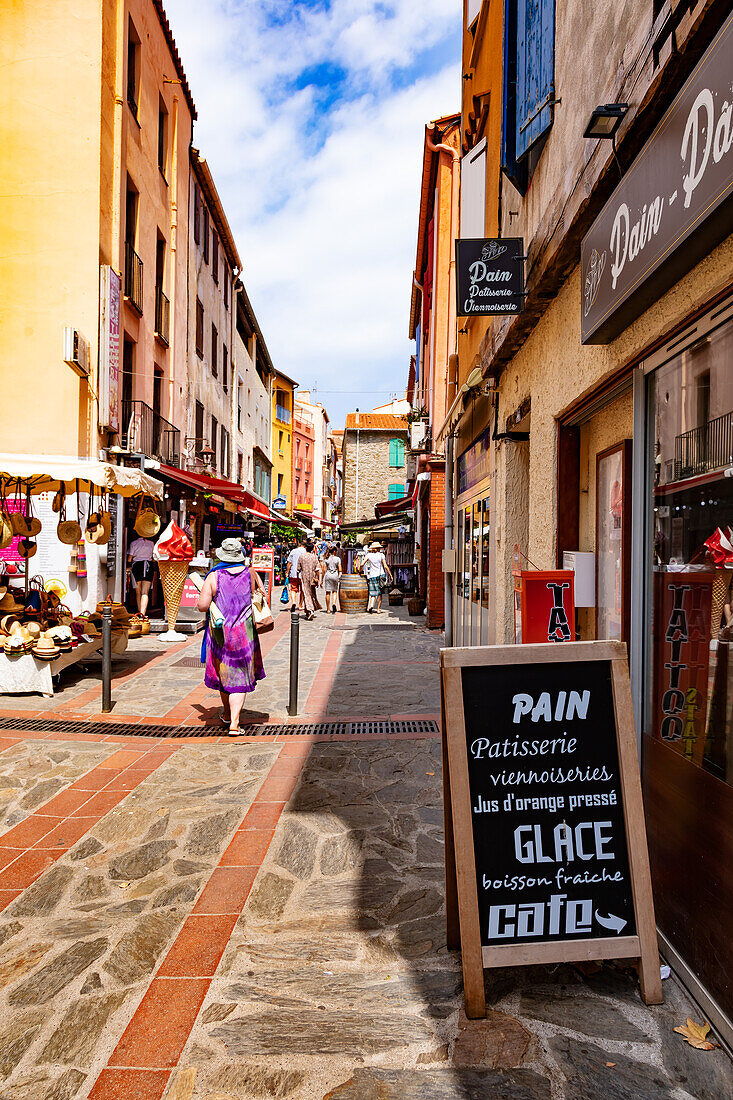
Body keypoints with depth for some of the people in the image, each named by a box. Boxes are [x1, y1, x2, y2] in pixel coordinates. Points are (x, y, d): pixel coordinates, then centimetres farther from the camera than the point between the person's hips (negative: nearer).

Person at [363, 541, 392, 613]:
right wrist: (390, 575, 1)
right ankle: (378, 609, 9)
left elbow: (362, 564, -5)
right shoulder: (381, 555, 0)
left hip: (372, 576, 0)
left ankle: (371, 605, -23)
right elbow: (385, 566, -4)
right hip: (380, 575, 0)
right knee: (379, 593, 10)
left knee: (373, 593, 4)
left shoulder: (369, 555, 2)